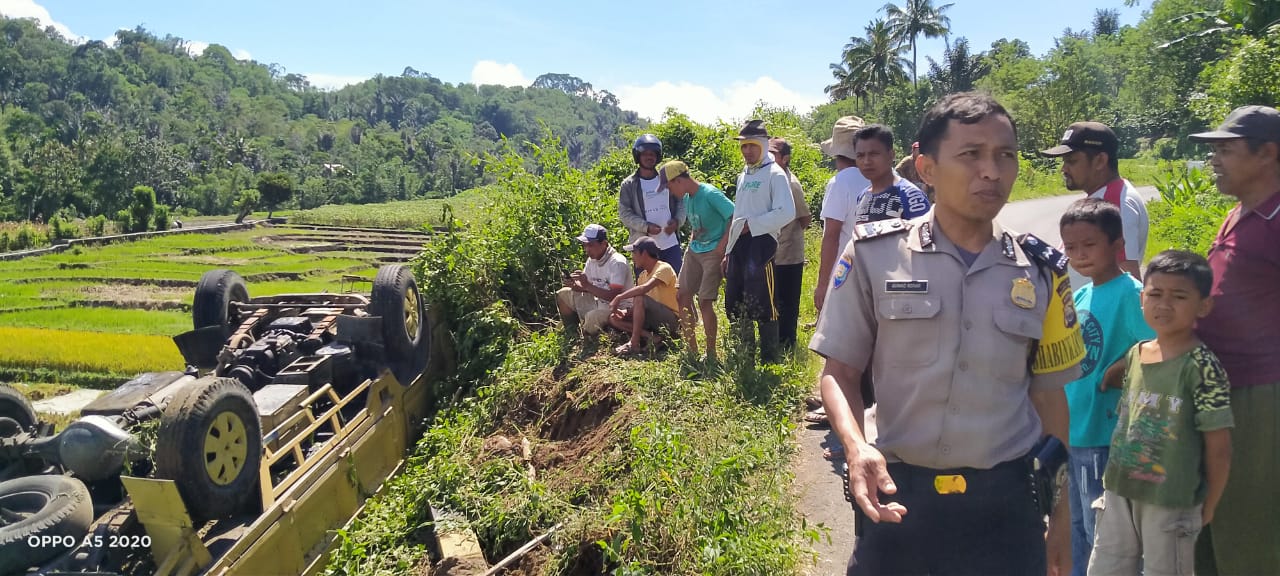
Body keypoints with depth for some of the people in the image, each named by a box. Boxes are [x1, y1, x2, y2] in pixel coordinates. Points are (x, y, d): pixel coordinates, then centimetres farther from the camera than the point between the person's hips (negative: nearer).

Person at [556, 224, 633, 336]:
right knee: (563, 295, 8)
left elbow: (615, 297, -30)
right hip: (599, 303, 9)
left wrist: (588, 286, -33)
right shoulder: (592, 259, 3)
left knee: (592, 317, -37)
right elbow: (586, 287, 9)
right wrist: (574, 285, -15)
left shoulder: (617, 263, -22)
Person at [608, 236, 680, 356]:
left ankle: (634, 344, -28)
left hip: (670, 320, -9)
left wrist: (619, 298, -25)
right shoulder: (643, 275, 12)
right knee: (613, 318, -4)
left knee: (640, 298, -32)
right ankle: (650, 336, -18)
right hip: (653, 319, 9)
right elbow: (637, 307, 9)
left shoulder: (664, 268, -14)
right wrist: (625, 312, -12)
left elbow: (645, 288, -32)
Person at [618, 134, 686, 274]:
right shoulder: (628, 185, 0)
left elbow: (681, 202, 11)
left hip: (671, 243, 3)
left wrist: (677, 221, -9)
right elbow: (625, 214, -6)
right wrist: (646, 226, -19)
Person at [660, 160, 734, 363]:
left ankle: (711, 354, 5)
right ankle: (692, 351, 15)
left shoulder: (710, 194, -17)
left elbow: (736, 217, -21)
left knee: (704, 301, -10)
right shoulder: (687, 198, 9)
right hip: (694, 250, 9)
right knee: (682, 296, 4)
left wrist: (723, 244, -20)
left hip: (713, 253, -8)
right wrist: (692, 241, 8)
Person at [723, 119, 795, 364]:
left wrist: (751, 224, -15)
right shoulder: (743, 176, 19)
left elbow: (787, 213, -17)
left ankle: (770, 360, -2)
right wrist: (729, 251, 18)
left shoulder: (775, 174, -5)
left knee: (762, 303, -10)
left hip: (761, 242, -8)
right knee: (736, 303, 12)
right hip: (740, 244, 8)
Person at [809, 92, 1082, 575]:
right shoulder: (874, 255, -6)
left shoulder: (1040, 273, 2)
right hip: (898, 493, -1)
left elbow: (1048, 395, 9)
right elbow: (838, 372, -2)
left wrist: (1062, 511, 12)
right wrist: (856, 447, -20)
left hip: (1005, 501, 2)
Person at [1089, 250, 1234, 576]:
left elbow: (1218, 448, -11)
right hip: (1119, 491, 6)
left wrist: (1208, 507, -4)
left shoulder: (1202, 367, -15)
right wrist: (1115, 477, 9)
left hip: (1172, 503, -5)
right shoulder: (1135, 354, 3)